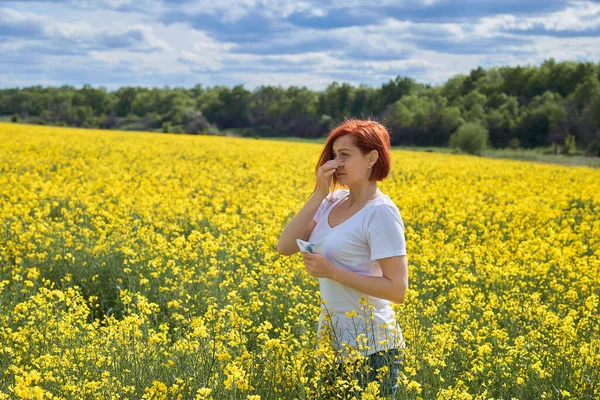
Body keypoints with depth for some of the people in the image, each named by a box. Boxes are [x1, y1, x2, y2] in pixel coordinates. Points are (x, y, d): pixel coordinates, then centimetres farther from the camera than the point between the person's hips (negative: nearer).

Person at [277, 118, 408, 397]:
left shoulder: (381, 213, -17)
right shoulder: (333, 202, 4)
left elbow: (397, 290, -21)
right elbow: (285, 247, -4)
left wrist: (332, 271, -21)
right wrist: (318, 194, -8)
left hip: (370, 347, -7)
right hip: (332, 338, 7)